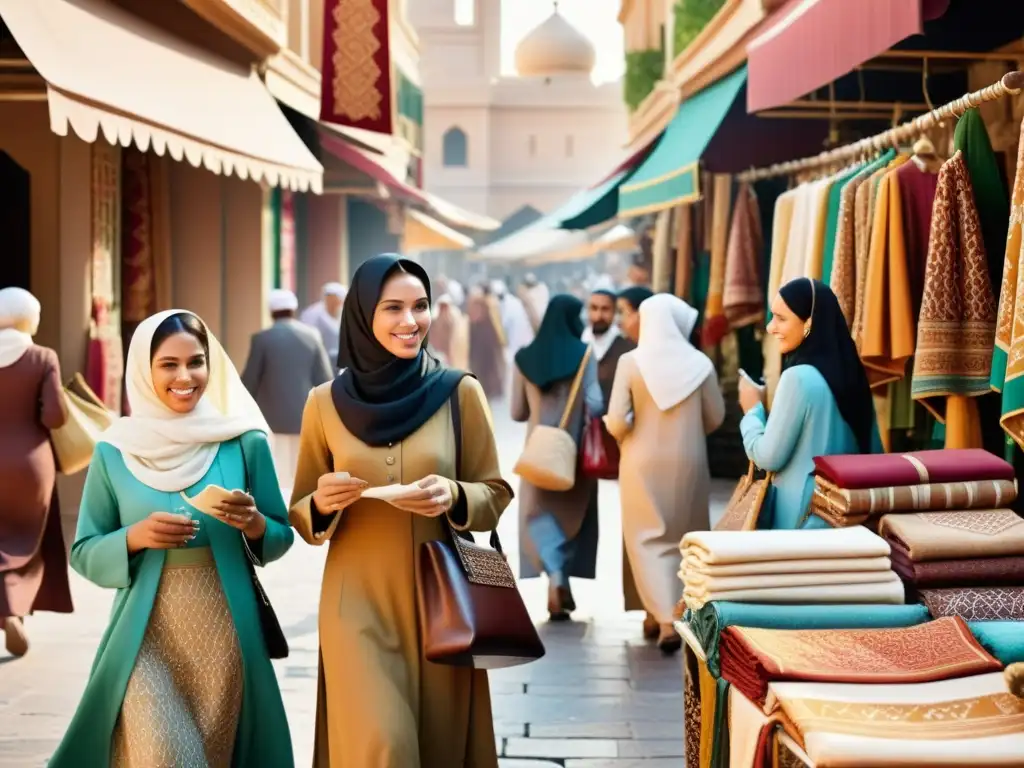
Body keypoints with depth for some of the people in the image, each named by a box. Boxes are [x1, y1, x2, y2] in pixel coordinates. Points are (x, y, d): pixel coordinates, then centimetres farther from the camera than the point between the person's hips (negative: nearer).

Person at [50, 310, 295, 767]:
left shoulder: (245, 441, -2)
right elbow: (84, 552, 3)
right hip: (145, 635, -1)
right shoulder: (114, 451, -1)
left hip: (226, 631, 1)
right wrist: (135, 537, -16)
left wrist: (253, 523, -16)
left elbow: (281, 537, 5)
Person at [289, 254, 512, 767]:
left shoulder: (460, 393, -2)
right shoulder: (326, 403, 1)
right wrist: (321, 504, -14)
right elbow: (301, 514, 8)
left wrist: (453, 496, -17)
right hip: (357, 604, 0)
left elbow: (496, 495, 3)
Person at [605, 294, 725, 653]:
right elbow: (715, 418, 2)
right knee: (683, 538, 17)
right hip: (688, 462, 2)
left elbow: (616, 421, -15)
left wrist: (628, 438, 7)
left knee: (648, 539, 4)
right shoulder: (700, 363, -7)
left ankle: (665, 618, -9)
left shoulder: (631, 361, -12)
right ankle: (676, 613, 25)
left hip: (643, 462, -2)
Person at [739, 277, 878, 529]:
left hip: (804, 517, -7)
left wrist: (753, 409, 1)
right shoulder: (848, 371, 7)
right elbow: (873, 453, 12)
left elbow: (768, 457, -13)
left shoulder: (799, 377, -17)